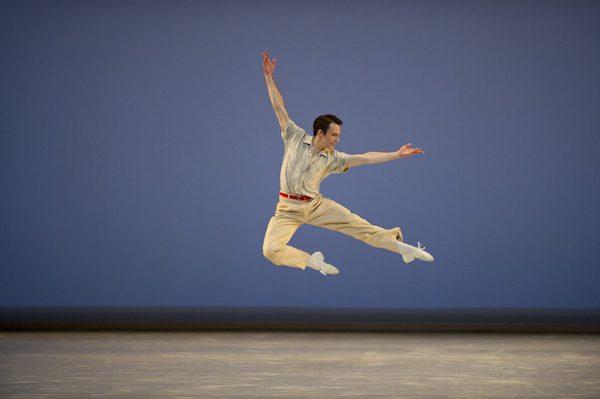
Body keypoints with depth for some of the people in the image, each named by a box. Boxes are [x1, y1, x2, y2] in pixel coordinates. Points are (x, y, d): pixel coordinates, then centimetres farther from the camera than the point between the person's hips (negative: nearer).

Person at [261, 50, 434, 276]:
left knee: (357, 225, -7)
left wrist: (397, 155, -8)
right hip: (288, 209, -2)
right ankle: (310, 261, -2)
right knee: (271, 250, -22)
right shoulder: (295, 137, -6)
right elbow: (279, 107, -6)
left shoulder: (333, 158, -1)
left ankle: (402, 247, 1)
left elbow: (364, 158, -3)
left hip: (316, 205, 2)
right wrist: (268, 77, -10)